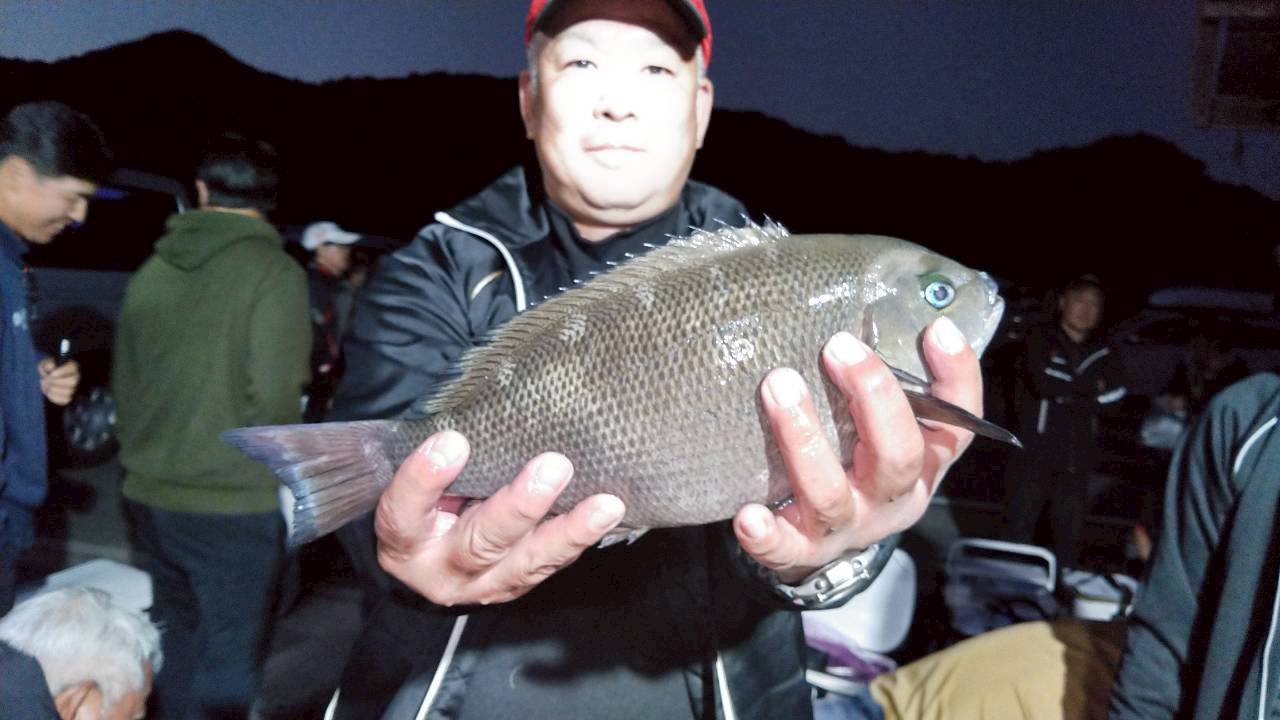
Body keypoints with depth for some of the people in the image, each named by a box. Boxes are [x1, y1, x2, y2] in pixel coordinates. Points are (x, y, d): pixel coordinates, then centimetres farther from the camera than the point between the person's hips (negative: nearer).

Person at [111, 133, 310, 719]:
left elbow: (123, 381, 11)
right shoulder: (274, 272, -11)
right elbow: (273, 397, -17)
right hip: (234, 503, -6)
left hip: (151, 496, 6)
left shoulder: (151, 271, 6)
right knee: (229, 650, 6)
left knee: (175, 634, 20)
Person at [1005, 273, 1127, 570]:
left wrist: (1065, 393, -14)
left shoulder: (1100, 350, 12)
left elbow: (1117, 388, -4)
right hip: (1035, 453, -4)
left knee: (1070, 533, 8)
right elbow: (1044, 382, -16)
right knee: (1022, 527, 3)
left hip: (1076, 459, 4)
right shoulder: (1040, 339, 0)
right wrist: (1090, 387, -4)